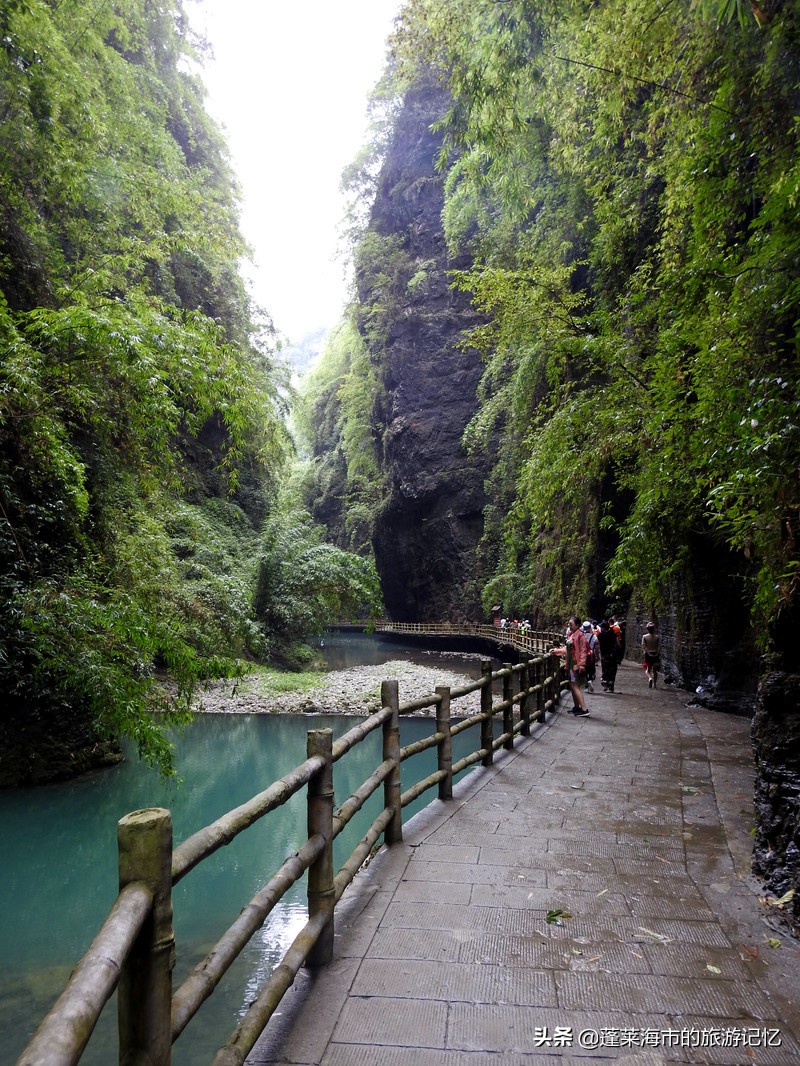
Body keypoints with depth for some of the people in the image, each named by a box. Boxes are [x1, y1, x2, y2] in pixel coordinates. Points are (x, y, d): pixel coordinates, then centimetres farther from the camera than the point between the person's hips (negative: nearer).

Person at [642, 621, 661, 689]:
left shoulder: (644, 637, -6)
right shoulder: (657, 637, -4)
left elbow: (643, 646, -10)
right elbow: (659, 646, -8)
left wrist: (647, 652, -6)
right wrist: (658, 654, -5)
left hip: (648, 655, -1)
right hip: (656, 654, 1)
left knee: (648, 670, 10)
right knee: (654, 670, 12)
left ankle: (650, 678, -19)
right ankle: (654, 684, 13)